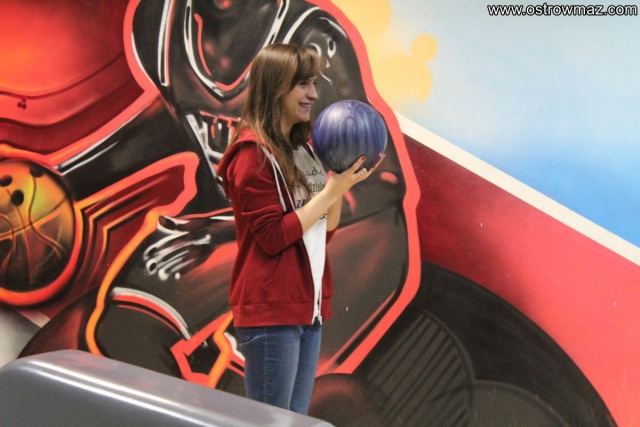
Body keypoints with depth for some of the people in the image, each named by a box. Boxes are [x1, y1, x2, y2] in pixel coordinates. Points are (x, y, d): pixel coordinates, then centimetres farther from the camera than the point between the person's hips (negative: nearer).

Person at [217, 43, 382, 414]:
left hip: (309, 306, 8)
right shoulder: (253, 153, -11)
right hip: (270, 309, -8)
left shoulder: (303, 148, 13)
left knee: (297, 416, 13)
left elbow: (325, 230, 12)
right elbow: (273, 237, -16)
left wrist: (341, 180, -1)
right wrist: (332, 190, -16)